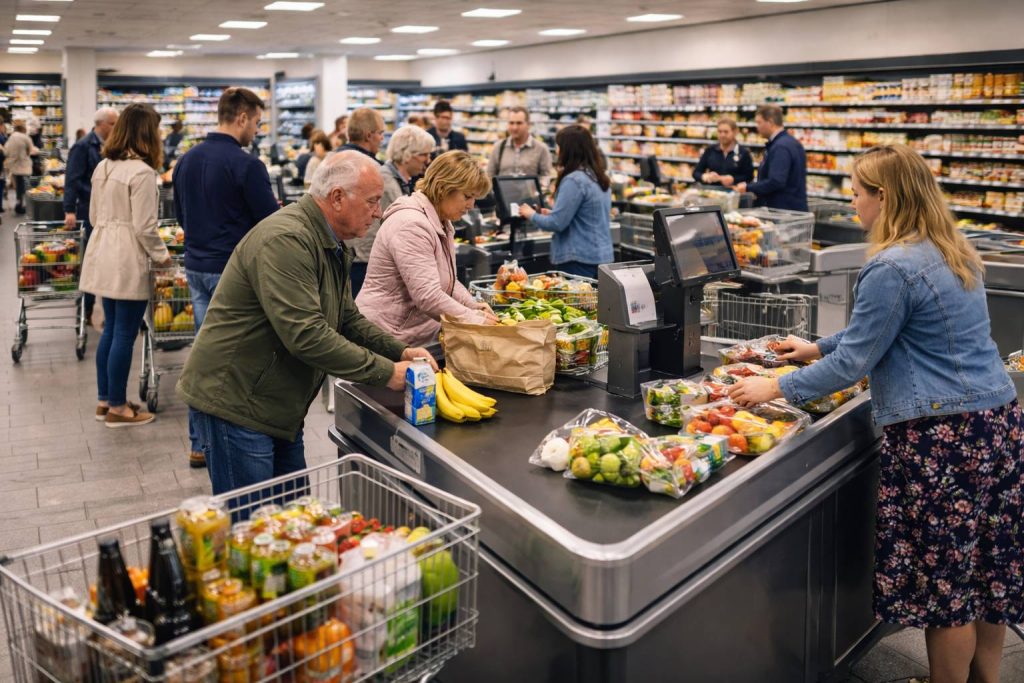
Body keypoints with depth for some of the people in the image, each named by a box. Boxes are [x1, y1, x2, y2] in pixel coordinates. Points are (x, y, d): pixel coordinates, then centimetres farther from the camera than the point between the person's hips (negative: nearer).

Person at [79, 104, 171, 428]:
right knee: (124, 335, 0)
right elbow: (144, 226, -17)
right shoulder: (142, 172, -16)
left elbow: (94, 216, 17)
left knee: (111, 330, 16)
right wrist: (162, 256, -4)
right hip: (128, 262, -9)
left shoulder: (102, 167, 10)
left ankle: (105, 400, 25)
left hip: (104, 257, 9)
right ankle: (117, 408, 8)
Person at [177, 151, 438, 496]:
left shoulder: (332, 246, 11)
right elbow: (306, 335, -30)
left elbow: (348, 319, 16)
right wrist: (385, 372, -23)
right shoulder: (285, 241, -24)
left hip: (280, 407, 10)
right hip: (236, 400, -10)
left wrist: (400, 351, -1)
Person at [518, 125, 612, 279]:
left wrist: (532, 215, 1)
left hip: (580, 260, -9)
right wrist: (553, 213, 22)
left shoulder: (574, 181, -16)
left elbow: (557, 224, -17)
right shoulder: (600, 178, 11)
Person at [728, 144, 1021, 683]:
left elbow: (853, 362, -13)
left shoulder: (893, 268, -17)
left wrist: (777, 388, -2)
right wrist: (820, 347, 29)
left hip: (942, 436, -10)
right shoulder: (949, 252, 12)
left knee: (945, 583, 5)